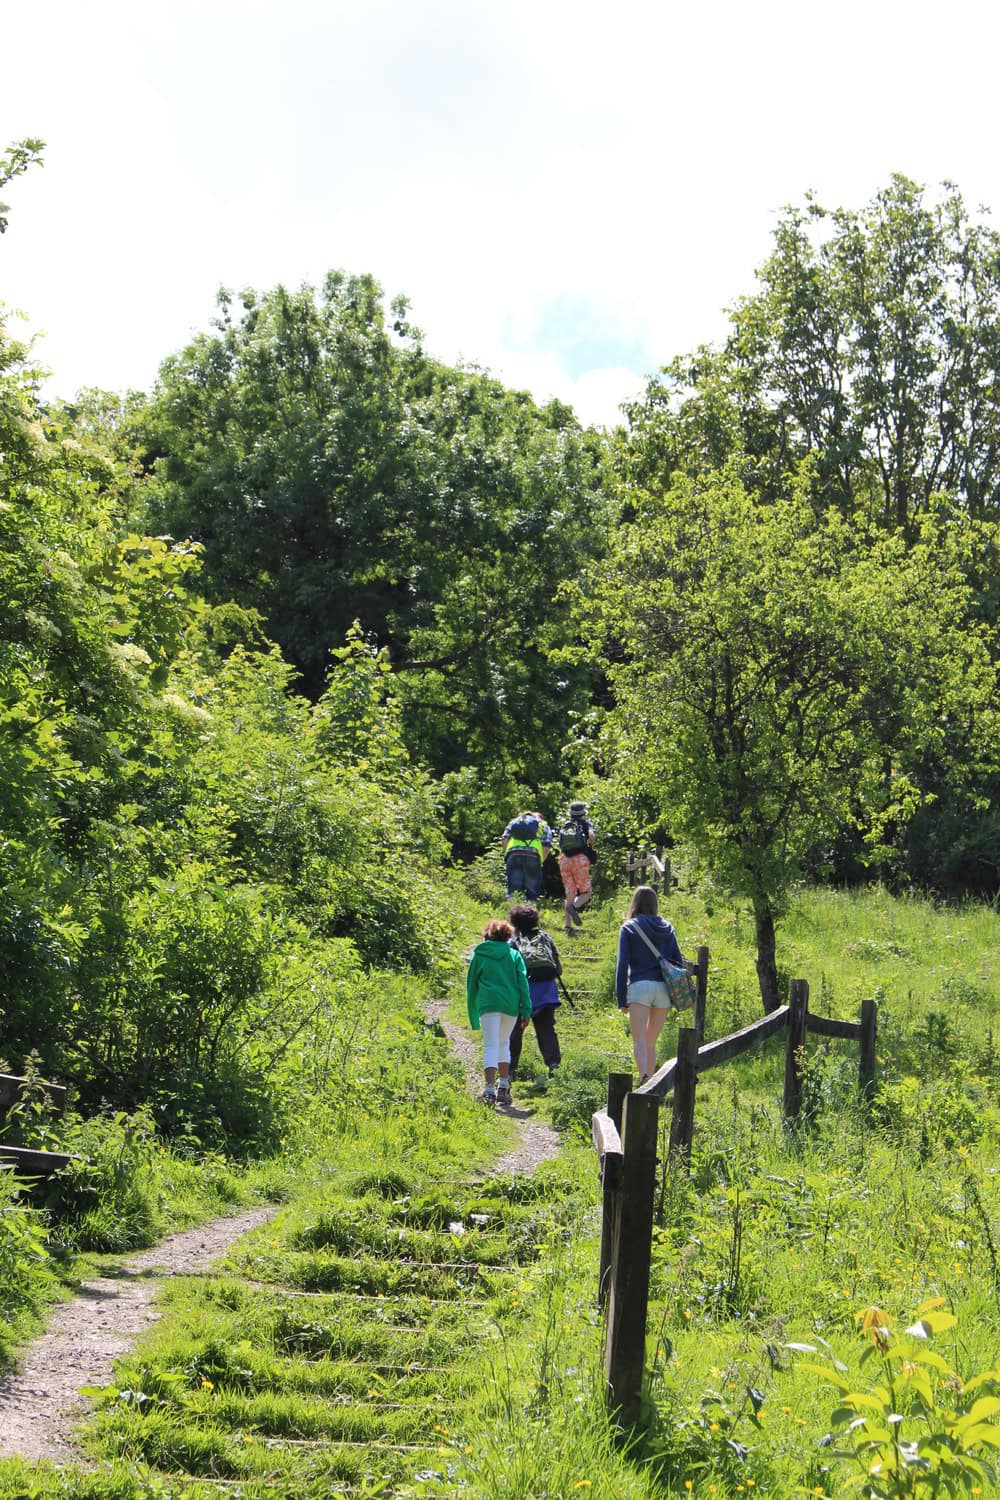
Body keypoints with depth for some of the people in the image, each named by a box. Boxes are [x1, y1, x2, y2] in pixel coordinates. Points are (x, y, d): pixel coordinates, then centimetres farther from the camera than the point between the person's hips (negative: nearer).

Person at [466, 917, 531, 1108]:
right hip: (511, 1004, 2)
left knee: (491, 1046, -6)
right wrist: (526, 1010, 2)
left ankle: (490, 1089, -20)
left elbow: (471, 985, 17)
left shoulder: (479, 956, 15)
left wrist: (474, 1018, 23)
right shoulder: (514, 955, 17)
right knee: (503, 1043, 21)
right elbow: (523, 982, 6)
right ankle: (503, 1086, 19)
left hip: (488, 1004, -2)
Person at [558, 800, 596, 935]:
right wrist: (591, 847, 6)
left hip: (564, 860, 4)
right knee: (586, 892, 3)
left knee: (569, 895, 7)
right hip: (580, 859, -4)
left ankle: (567, 926, -3)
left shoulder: (564, 827, 19)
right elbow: (591, 835, -11)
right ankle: (574, 907, -28)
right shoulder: (585, 824, 7)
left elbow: (561, 847, 19)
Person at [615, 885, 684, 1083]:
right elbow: (678, 960, 11)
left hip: (640, 986, -4)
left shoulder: (629, 928, 4)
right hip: (663, 987, 4)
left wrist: (621, 998, 0)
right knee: (651, 1041, 15)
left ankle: (644, 1077, -33)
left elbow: (622, 964, -1)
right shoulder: (666, 928, 13)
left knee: (639, 1040, -12)